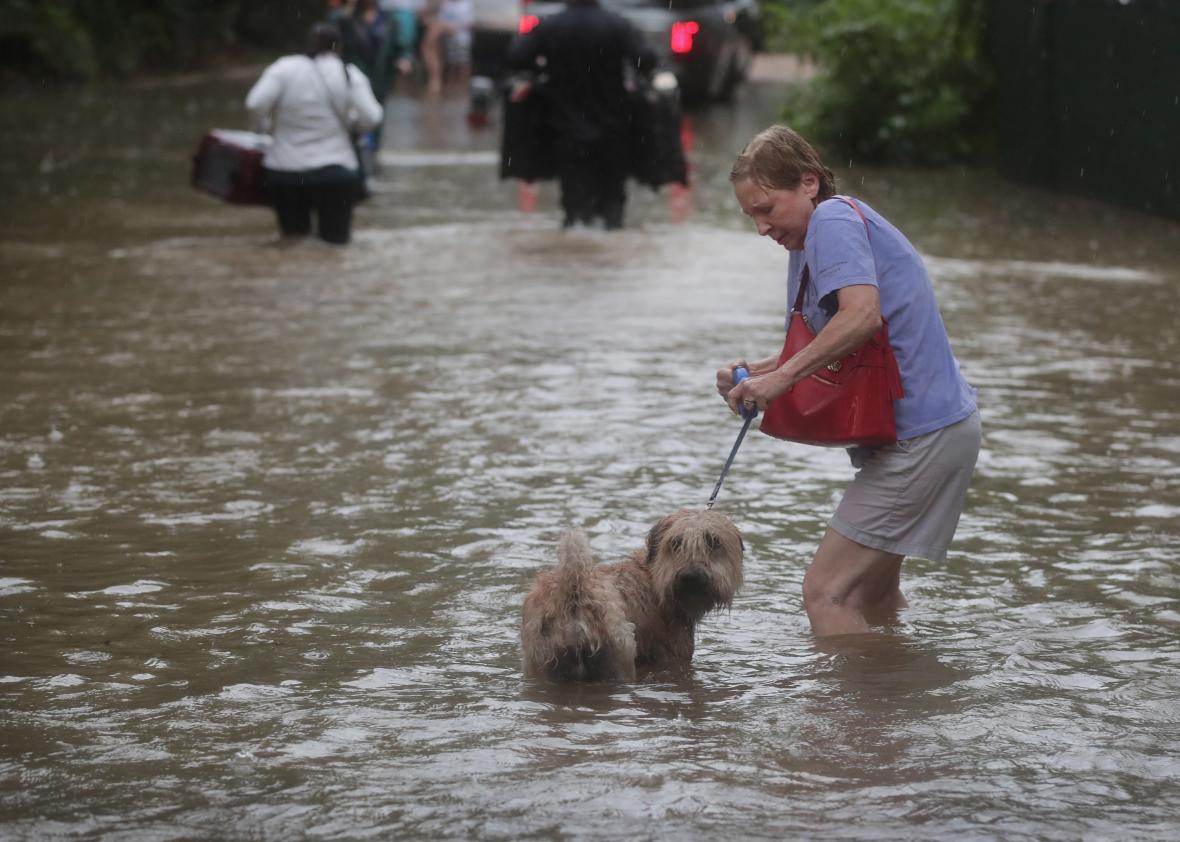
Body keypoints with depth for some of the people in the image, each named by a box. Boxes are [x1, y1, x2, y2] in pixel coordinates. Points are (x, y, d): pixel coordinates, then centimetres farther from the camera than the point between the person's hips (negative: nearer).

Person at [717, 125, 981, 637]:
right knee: (872, 600, 21)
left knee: (825, 594, -14)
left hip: (921, 436, -11)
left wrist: (782, 375, -26)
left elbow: (862, 313, -30)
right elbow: (823, 348, 21)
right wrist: (755, 374, 4)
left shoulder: (833, 220, -13)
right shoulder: (806, 244, 18)